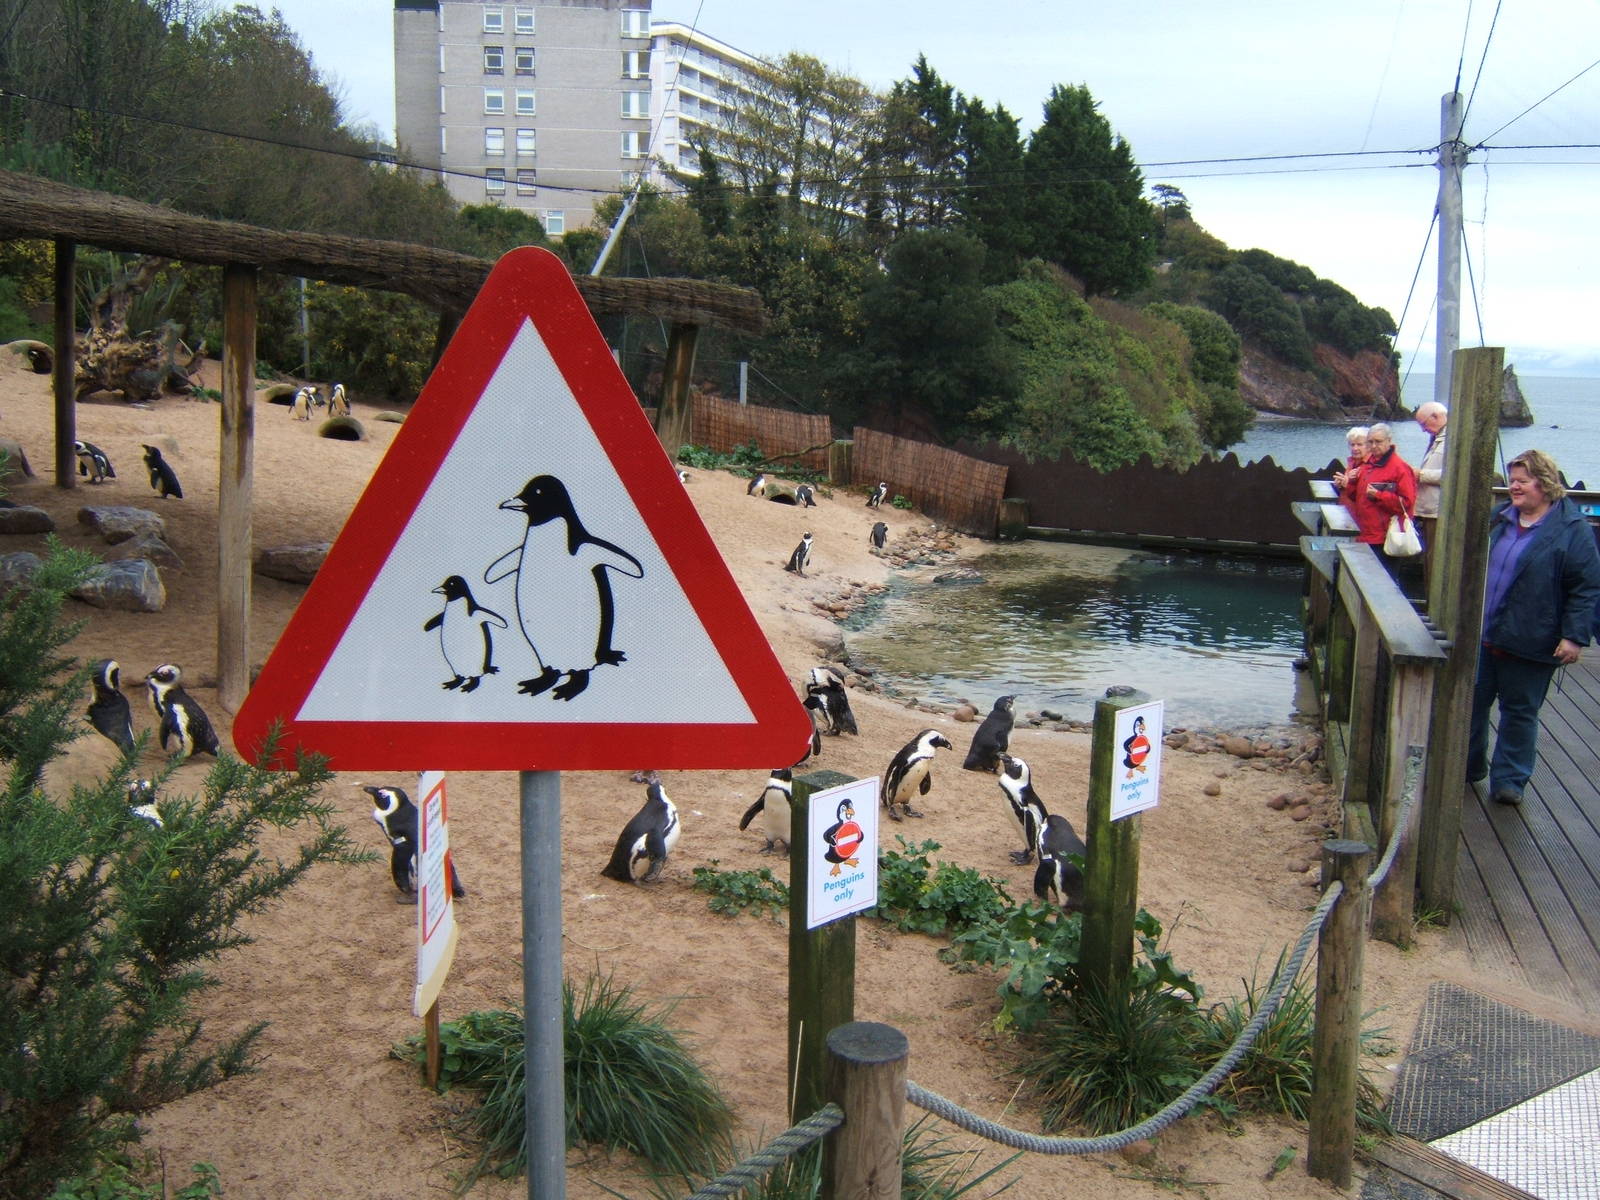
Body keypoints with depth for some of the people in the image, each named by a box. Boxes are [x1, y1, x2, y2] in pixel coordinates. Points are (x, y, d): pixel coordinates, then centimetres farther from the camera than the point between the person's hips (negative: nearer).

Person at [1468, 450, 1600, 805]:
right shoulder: (1500, 518, 8)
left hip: (1529, 643, -6)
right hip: (1482, 636, 6)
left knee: (1520, 712, 7)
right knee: (1471, 702, 13)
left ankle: (1509, 779, 19)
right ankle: (1468, 767, 29)